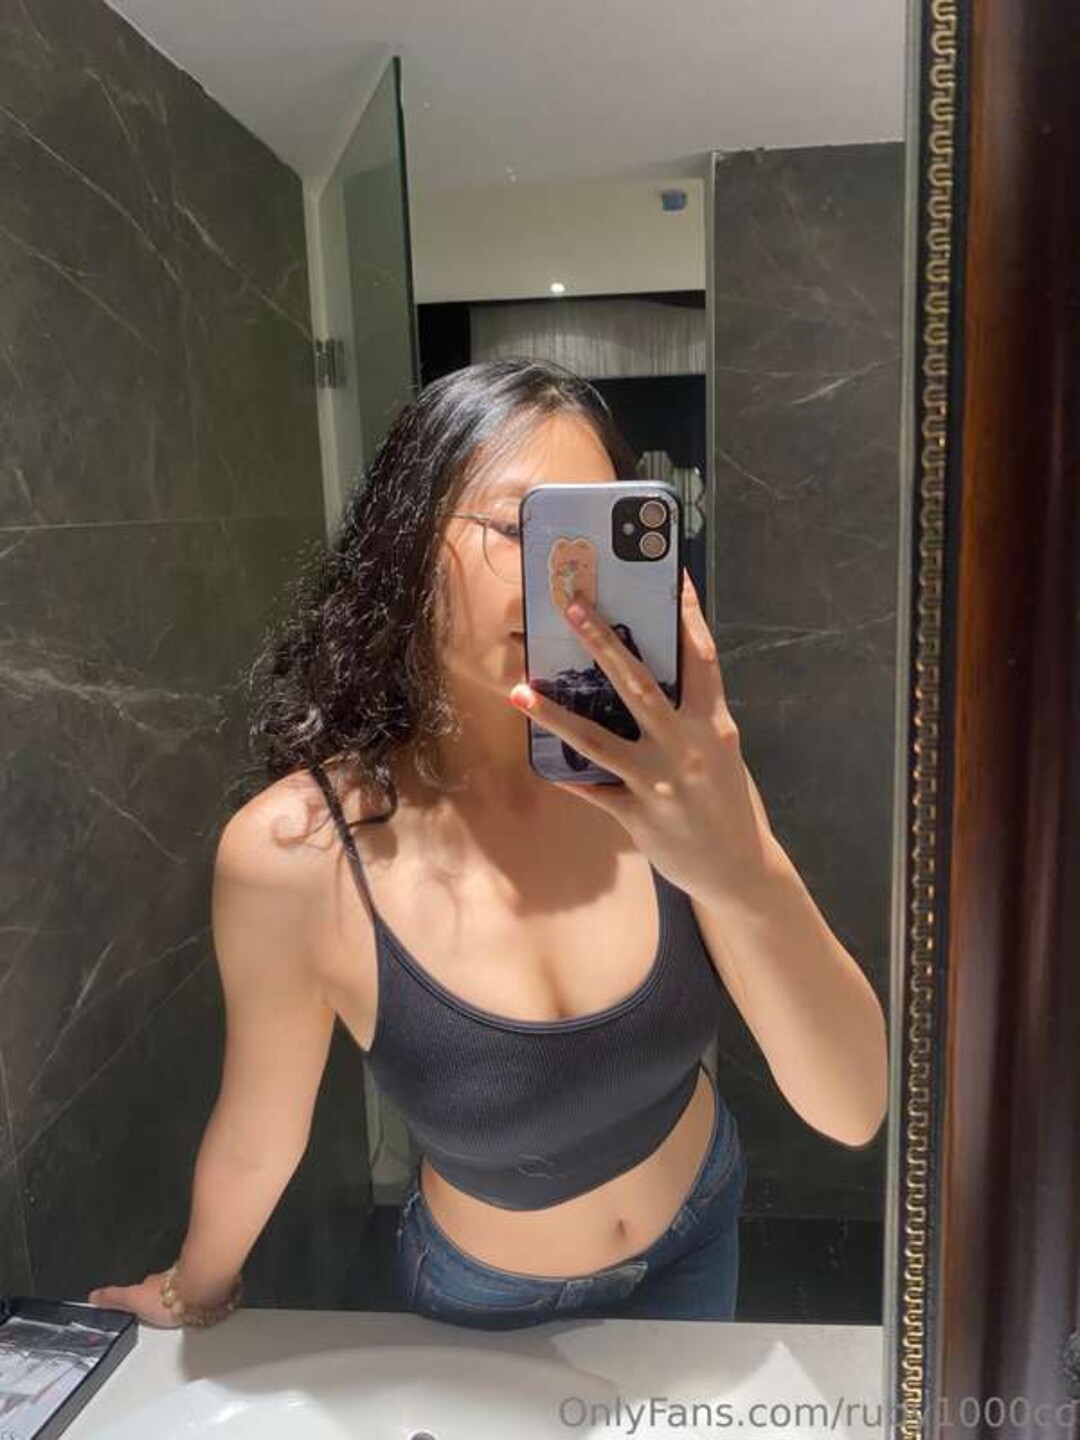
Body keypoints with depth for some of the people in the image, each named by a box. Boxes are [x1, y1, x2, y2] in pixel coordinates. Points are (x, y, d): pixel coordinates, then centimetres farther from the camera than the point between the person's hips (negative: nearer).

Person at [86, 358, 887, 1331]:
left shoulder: (667, 771, -25)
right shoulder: (296, 849, -31)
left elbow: (854, 1112, -28)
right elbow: (255, 1143, -13)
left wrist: (743, 874, -46)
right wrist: (193, 1296, 5)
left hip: (699, 1232, 3)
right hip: (486, 1301, -2)